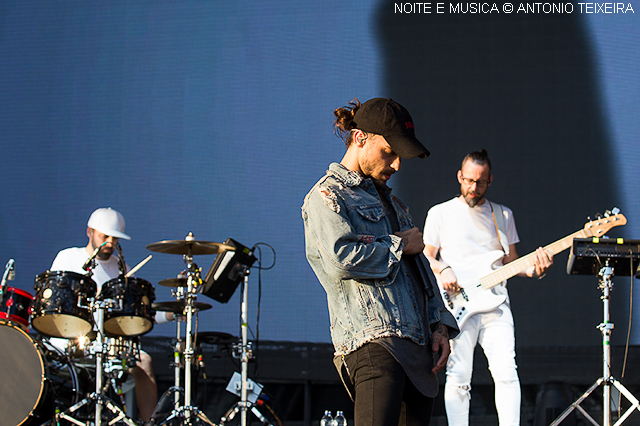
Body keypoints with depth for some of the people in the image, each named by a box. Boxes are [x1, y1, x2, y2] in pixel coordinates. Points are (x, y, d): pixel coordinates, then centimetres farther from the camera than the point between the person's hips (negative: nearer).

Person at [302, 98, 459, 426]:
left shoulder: (390, 202, 28)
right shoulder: (327, 196, 1)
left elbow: (420, 270, 27)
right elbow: (341, 257, -17)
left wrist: (440, 325, 13)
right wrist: (400, 245, -3)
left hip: (418, 347, 9)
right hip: (374, 343, -9)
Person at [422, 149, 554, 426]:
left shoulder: (502, 215, 16)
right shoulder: (440, 213, 9)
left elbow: (511, 261, 16)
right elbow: (427, 257, 8)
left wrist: (534, 268, -4)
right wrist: (443, 271, -12)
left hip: (495, 304, 2)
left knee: (506, 372, -12)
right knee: (458, 378, -7)